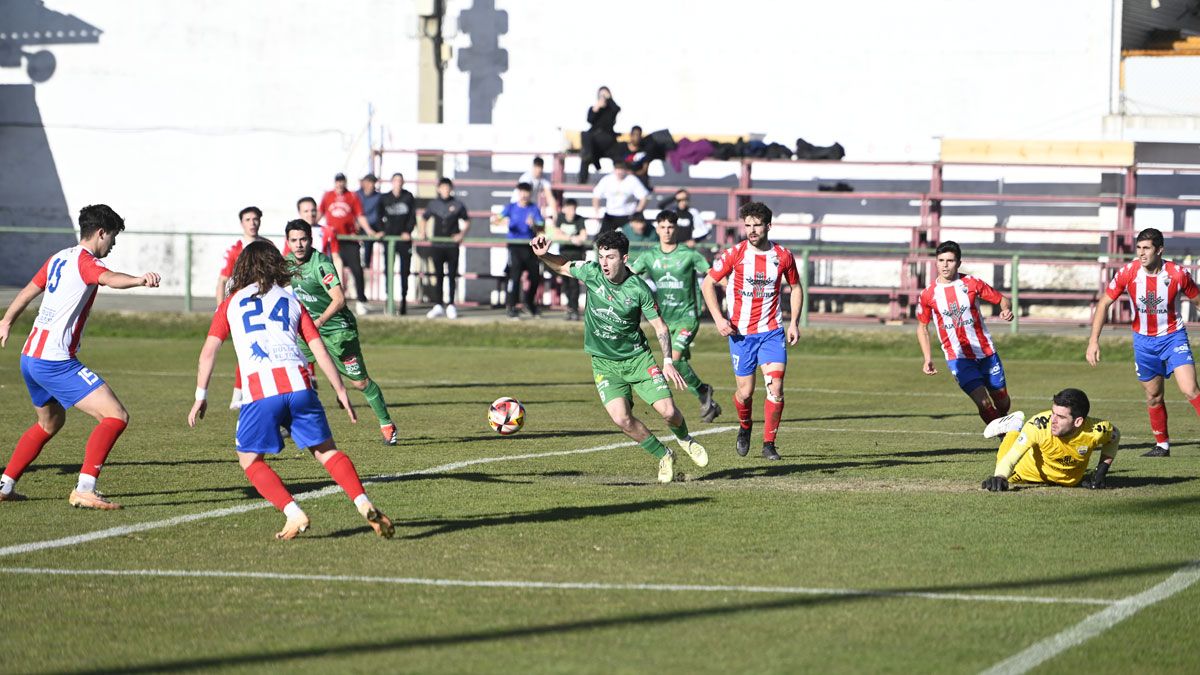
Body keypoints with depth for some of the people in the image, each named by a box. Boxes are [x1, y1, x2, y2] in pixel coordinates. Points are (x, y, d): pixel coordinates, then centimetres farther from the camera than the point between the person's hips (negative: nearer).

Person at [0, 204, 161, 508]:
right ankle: (84, 489, -23)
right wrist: (139, 280, -54)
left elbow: (28, 291, 33)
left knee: (50, 423, 32)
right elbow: (110, 278, -34)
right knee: (116, 416, -15)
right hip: (56, 361, -10)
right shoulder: (85, 261, -10)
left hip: (30, 357, 10)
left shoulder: (59, 258, 16)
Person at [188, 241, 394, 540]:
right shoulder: (291, 301, 23)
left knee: (250, 460, 13)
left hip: (259, 389, -2)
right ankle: (365, 505, -8)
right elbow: (319, 349, 16)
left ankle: (294, 515, -4)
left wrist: (201, 397, 14)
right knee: (327, 451, 11)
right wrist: (340, 392, 19)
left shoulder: (230, 305, 19)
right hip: (298, 382, 2)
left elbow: (208, 351, 10)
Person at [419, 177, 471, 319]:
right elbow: (425, 219, 19)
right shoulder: (433, 205, 7)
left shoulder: (458, 205, 2)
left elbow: (467, 222, 10)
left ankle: (451, 305, 7)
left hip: (452, 245, -1)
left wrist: (461, 234, -4)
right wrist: (423, 233, 4)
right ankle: (437, 306, 7)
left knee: (452, 276, 0)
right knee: (438, 275, 3)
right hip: (437, 246, 1)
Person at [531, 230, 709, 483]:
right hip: (604, 364, 1)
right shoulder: (591, 272, -9)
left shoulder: (638, 289, -13)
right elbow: (561, 266, 9)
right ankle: (663, 457, 5)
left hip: (638, 358, -1)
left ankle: (685, 439, 28)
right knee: (621, 418, -19)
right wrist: (543, 255, -12)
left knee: (668, 412, -10)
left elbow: (660, 327, -5)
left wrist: (668, 361, -16)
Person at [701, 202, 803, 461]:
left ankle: (769, 444, -2)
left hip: (772, 331, 1)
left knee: (775, 387, -14)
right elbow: (708, 284, 1)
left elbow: (796, 287, 14)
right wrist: (718, 318, -9)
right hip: (740, 332, -1)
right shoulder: (734, 254, -6)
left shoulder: (782, 256, -1)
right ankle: (744, 427, 35)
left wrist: (794, 323, 5)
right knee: (745, 392, 2)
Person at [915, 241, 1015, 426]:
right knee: (984, 403, -17)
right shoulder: (928, 295, -4)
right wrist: (927, 359, -1)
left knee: (1003, 403, 10)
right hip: (958, 358, -2)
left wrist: (1007, 310, -20)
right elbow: (922, 327, 9)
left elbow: (1002, 299, 4)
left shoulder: (972, 284, -4)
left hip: (987, 353, 2)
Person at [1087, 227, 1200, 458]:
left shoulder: (1177, 274, -17)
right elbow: (1104, 303, -5)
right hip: (1144, 340, 2)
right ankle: (1162, 445, 27)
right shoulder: (1128, 272, -14)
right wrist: (1093, 340, -12)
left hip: (1173, 336, -2)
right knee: (1153, 397, 10)